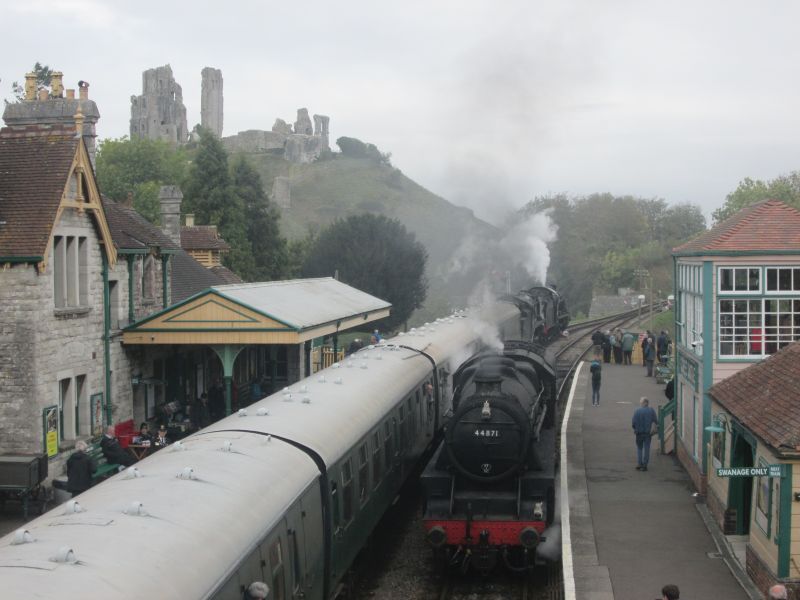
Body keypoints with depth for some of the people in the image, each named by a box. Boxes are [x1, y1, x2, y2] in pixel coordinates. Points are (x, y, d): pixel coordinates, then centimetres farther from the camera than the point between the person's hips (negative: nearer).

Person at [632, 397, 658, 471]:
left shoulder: (637, 411, -9)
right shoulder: (651, 410, -6)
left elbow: (633, 423, -9)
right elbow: (656, 421, -6)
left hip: (639, 432, 0)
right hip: (647, 433, 0)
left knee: (639, 448, 14)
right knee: (646, 449, 9)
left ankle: (639, 464, 8)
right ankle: (644, 465, 9)